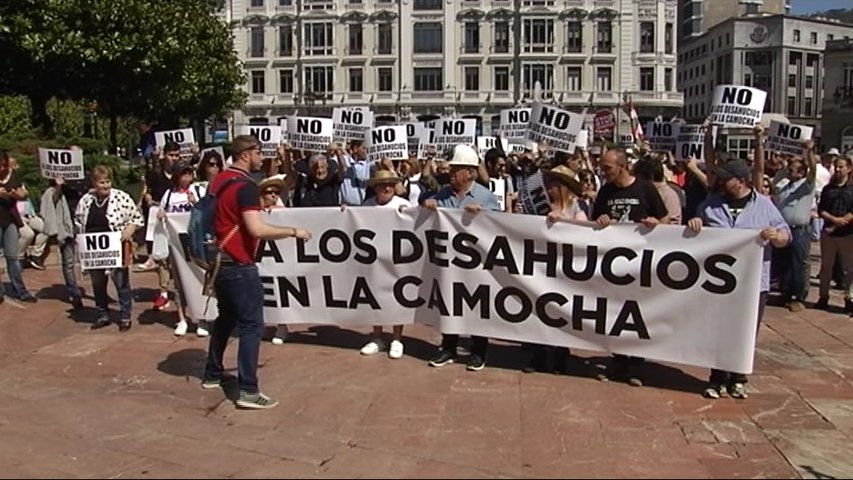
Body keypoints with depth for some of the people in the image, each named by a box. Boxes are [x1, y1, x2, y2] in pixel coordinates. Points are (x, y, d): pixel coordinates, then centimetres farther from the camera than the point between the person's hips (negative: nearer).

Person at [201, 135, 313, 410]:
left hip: (219, 262, 9)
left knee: (226, 318, 21)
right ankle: (248, 391, -6)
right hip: (239, 266, -9)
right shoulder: (246, 186, -18)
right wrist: (294, 231, -20)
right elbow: (257, 229, -29)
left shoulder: (218, 181, 10)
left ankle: (213, 374, 31)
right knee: (252, 325, -6)